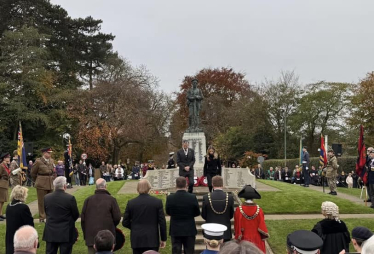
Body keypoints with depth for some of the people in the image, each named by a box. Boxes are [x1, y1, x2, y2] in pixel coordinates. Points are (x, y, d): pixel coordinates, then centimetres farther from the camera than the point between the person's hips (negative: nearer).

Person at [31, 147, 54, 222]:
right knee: (42, 202, 1)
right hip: (41, 184, -5)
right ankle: (42, 218, 9)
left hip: (50, 184, 5)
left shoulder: (51, 161, 8)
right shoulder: (38, 161, -8)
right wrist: (36, 181, 14)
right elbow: (33, 172, 3)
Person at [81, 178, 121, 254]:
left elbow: (83, 219, 5)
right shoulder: (111, 200, -5)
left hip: (91, 236, 2)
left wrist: (85, 235, 15)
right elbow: (117, 217, -7)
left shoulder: (88, 200, 3)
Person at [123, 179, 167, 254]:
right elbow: (162, 222, -4)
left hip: (136, 240, 1)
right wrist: (163, 239, 5)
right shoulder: (157, 202, -6)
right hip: (152, 240, -1)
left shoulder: (131, 203, -3)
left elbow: (125, 223, 2)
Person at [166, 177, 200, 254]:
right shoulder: (192, 197, -13)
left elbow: (168, 212, 3)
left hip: (175, 230, 0)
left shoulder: (170, 198, -12)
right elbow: (197, 213, -1)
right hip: (189, 230, 0)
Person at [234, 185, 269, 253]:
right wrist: (263, 238, 5)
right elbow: (262, 225, -7)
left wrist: (238, 239, 4)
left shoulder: (239, 210, -16)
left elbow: (237, 227, -9)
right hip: (256, 240, 1)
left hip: (244, 240, -1)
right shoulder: (258, 210, -12)